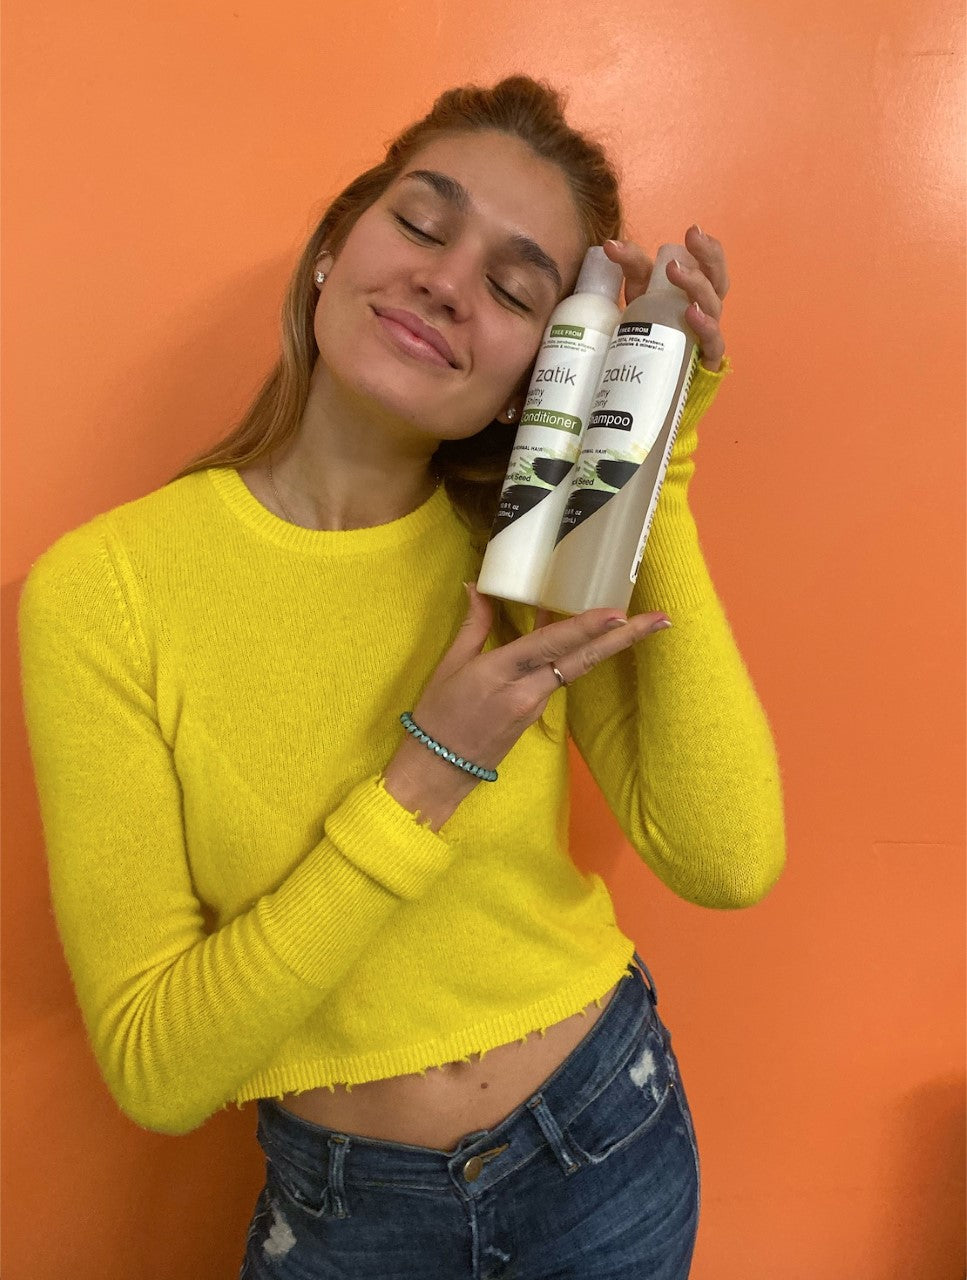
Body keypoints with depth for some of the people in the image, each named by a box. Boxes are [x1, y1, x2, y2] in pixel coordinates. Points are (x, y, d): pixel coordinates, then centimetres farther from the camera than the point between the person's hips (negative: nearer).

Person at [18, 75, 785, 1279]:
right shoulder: (101, 589, -19)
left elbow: (727, 863, -21)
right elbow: (157, 1074, -18)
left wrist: (654, 481, -23)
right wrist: (428, 780, -28)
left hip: (615, 1148, 3)